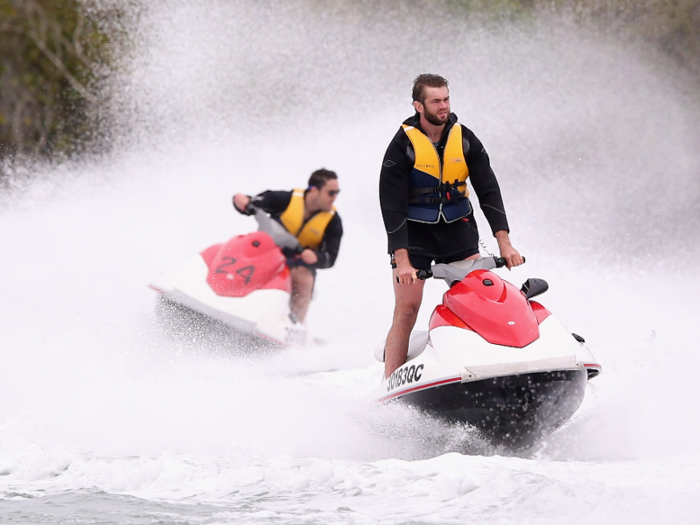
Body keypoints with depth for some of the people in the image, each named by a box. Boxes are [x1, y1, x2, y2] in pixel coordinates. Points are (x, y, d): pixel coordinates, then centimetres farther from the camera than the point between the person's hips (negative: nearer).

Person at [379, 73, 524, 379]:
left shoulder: (465, 140, -2)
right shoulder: (403, 145, -12)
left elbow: (488, 191, -2)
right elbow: (392, 206, -15)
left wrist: (504, 242, -12)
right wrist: (402, 260, -24)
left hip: (459, 231, 4)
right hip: (414, 235, -4)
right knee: (407, 309, -10)